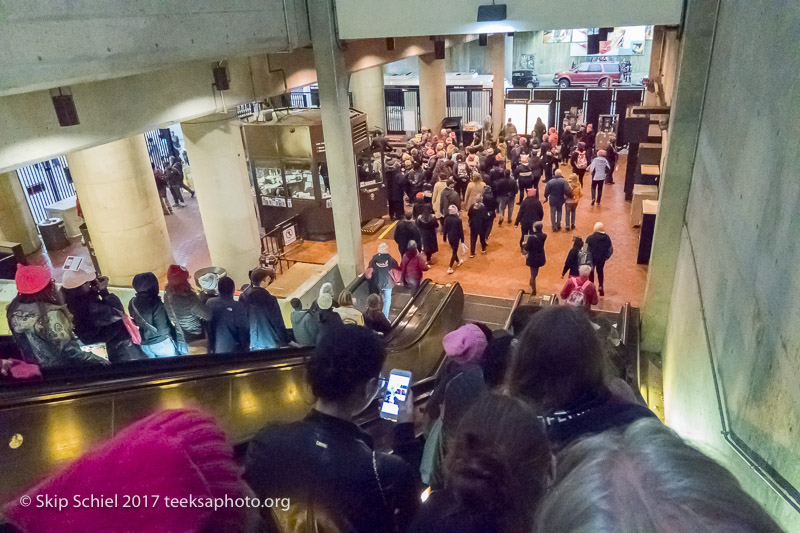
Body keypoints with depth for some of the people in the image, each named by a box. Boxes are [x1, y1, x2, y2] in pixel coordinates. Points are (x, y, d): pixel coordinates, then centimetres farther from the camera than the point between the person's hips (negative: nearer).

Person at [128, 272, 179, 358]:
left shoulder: (132, 303, -4)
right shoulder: (155, 303, -24)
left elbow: (135, 322, 9)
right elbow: (163, 329, -22)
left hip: (145, 345, 6)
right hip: (160, 343, -6)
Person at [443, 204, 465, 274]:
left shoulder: (447, 219, -10)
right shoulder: (458, 220, -19)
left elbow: (445, 229, -3)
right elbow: (461, 230, -13)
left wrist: (445, 238, 10)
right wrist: (462, 240, -2)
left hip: (449, 237, 4)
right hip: (456, 237, -4)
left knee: (454, 250, 25)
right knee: (454, 252, 5)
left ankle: (458, 262, 47)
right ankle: (450, 268, 1)